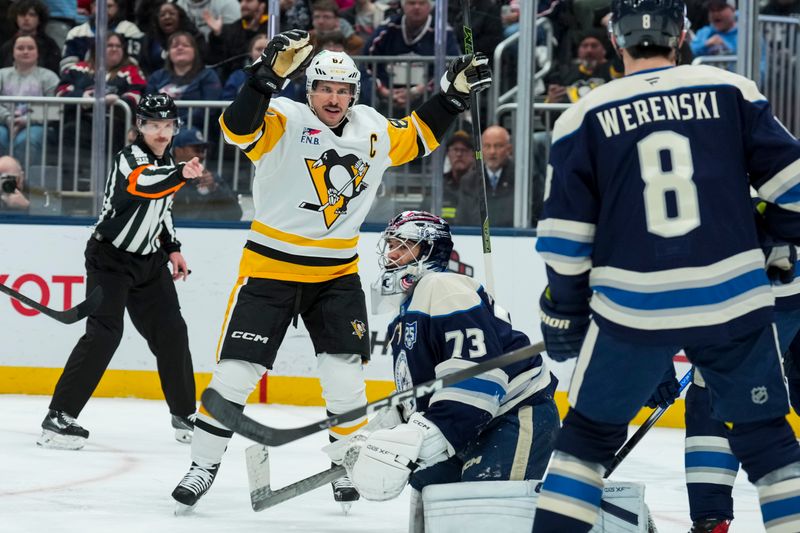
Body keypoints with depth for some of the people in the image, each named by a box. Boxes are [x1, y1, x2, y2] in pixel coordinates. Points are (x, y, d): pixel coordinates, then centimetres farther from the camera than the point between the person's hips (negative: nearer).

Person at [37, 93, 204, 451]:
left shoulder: (165, 161, 7)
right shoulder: (129, 159, -19)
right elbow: (143, 184, -43)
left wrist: (172, 248, 15)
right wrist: (181, 174, -60)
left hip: (148, 261, 8)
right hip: (110, 257, -8)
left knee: (171, 333, 4)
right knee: (104, 333, -19)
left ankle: (184, 415, 19)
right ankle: (59, 417, -19)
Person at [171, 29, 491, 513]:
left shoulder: (373, 130, 3)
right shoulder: (284, 121, -13)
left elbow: (419, 137, 20)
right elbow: (238, 128, -32)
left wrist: (454, 95, 10)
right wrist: (271, 73, -44)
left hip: (337, 273, 4)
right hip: (270, 268, -4)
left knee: (345, 376, -3)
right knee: (235, 373, -5)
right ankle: (204, 467, 8)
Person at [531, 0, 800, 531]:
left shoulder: (586, 117, 1)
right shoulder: (733, 93, 1)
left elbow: (565, 237, 2)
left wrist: (564, 310, 14)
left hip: (632, 308, 0)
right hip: (733, 300, 0)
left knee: (589, 435, 17)